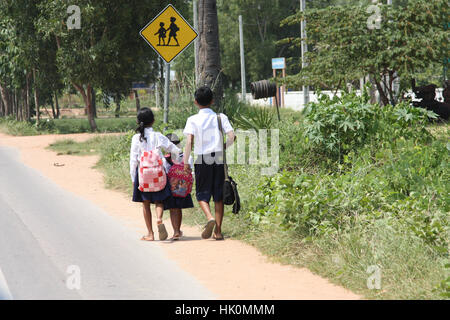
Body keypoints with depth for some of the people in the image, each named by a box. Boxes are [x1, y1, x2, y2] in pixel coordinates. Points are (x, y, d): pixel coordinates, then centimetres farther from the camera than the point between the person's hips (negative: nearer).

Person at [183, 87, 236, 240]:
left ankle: (210, 218, -19)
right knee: (218, 196, 8)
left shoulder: (193, 120, -2)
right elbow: (232, 136, -6)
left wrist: (185, 161, -5)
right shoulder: (221, 117, 3)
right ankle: (218, 231, 8)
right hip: (219, 159, 2)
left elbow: (189, 141, -13)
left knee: (202, 194, 9)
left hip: (202, 160, -2)